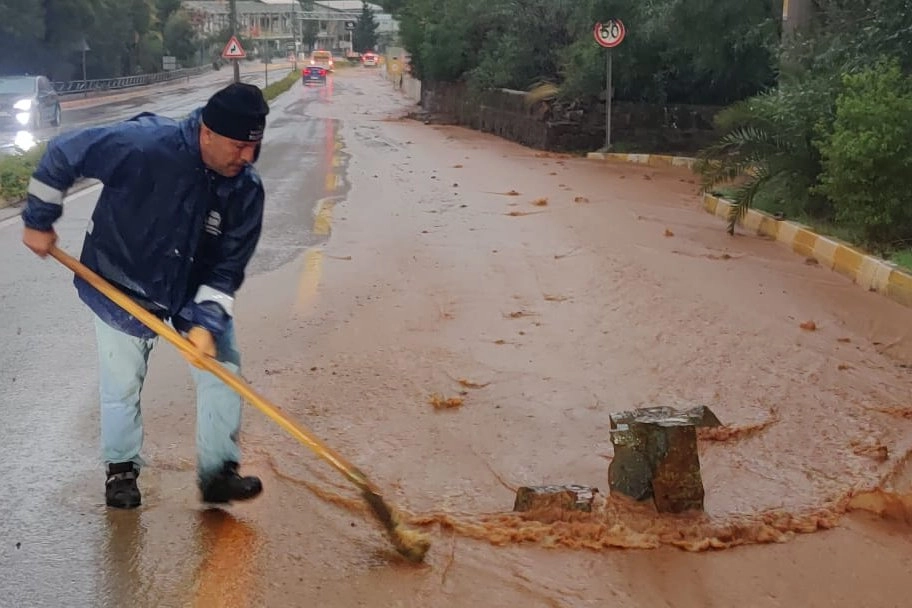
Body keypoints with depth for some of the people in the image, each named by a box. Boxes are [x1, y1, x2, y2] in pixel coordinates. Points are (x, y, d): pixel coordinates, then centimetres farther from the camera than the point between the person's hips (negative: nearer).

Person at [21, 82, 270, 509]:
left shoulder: (245, 189, -20)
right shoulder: (142, 145, -34)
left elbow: (228, 266, -14)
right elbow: (63, 155, -22)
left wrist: (206, 321, -26)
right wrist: (39, 221, -12)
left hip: (196, 292, 4)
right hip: (120, 285, -3)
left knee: (222, 371, -1)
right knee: (122, 384, 5)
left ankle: (218, 472, 14)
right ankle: (121, 470, 29)